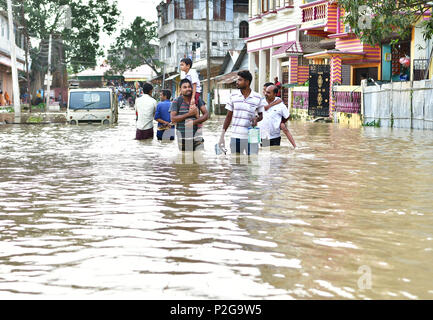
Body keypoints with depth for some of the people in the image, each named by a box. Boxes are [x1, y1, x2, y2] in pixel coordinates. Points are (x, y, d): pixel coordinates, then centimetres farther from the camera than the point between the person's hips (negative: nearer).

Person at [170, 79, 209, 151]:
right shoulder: (176, 102, 1)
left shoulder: (198, 100, 6)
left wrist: (194, 122, -16)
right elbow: (173, 119, -8)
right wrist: (189, 114, -16)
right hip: (183, 137, -1)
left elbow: (206, 115, -1)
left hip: (197, 136, 1)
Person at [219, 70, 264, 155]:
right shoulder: (233, 96, 5)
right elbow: (228, 117, 10)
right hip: (236, 137, 2)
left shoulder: (257, 98, 0)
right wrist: (222, 135, 5)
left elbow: (261, 115, 11)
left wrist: (256, 119, -14)